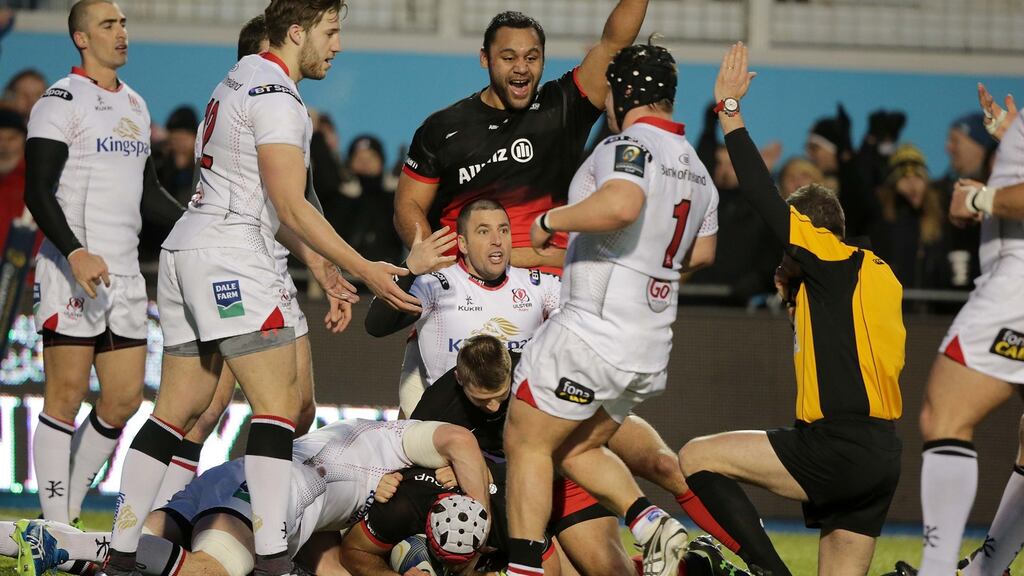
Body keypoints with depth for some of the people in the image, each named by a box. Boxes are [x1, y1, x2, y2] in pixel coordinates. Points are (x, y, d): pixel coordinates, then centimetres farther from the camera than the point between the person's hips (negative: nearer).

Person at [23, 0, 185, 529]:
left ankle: (69, 508, 17)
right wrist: (75, 253, -27)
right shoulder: (62, 102, -7)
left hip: (124, 275, 8)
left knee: (124, 398, 5)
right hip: (73, 270, -8)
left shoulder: (135, 106, 19)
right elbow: (38, 192, -15)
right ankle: (56, 527, -3)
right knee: (66, 397, -6)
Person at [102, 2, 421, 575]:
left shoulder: (242, 81, 20)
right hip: (231, 258, -10)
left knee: (178, 408, 10)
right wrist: (365, 270, -13)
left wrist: (323, 269, 22)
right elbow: (292, 208, -16)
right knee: (278, 404, -10)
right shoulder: (276, 97, -12)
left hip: (186, 251, 10)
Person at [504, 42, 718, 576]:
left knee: (526, 442, 2)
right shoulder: (696, 170, 14)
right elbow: (701, 253, 24)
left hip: (593, 332, -9)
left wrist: (551, 220, -21)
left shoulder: (628, 145, -13)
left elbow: (622, 205, -34)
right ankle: (652, 523, 2)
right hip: (651, 349, 9)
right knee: (577, 449, 21)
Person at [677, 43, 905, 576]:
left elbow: (763, 196, -9)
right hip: (880, 457, 9)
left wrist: (730, 109, -3)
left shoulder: (837, 260, -5)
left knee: (698, 457, -4)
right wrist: (797, 292, 22)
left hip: (841, 449, -9)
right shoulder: (875, 274, 22)